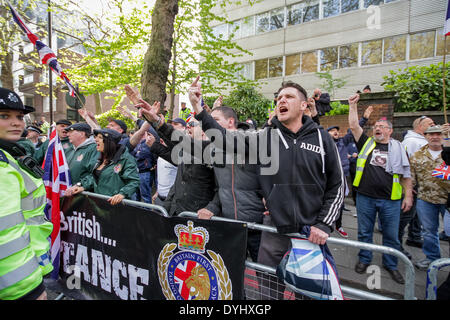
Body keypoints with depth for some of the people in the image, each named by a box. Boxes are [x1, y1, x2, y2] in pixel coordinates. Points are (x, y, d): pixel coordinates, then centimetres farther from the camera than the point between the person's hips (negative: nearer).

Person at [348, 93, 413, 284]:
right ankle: (364, 259, 30)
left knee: (391, 235, 10)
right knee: (364, 232, 12)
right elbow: (353, 126, -1)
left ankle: (391, 265, 29)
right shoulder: (366, 143, 6)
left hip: (390, 199, 0)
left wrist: (408, 196, 3)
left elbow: (406, 174, 7)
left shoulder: (398, 148, 6)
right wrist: (353, 105, -3)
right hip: (365, 197, 0)